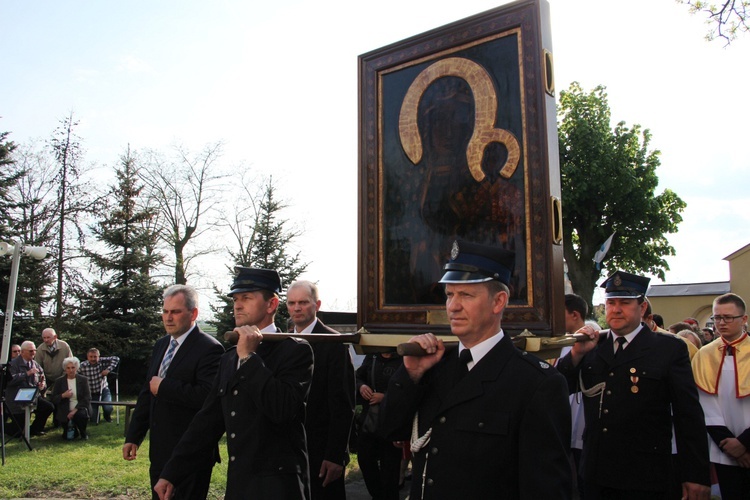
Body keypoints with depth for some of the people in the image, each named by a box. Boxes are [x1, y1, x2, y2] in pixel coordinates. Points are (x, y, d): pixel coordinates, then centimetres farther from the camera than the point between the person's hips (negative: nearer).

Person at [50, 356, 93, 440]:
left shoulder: (83, 380, 2)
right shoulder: (59, 381, 5)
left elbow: (87, 398, -4)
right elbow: (54, 399, 4)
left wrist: (75, 410, -17)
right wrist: (63, 396, -18)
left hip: (79, 409, -1)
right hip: (65, 412, 1)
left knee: (81, 415, -35)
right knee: (67, 437, -14)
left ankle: (83, 433, -4)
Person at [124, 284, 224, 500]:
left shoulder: (209, 349, -17)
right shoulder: (161, 345, 11)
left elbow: (208, 396, -29)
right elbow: (147, 393, 16)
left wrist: (164, 387, -20)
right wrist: (133, 437, 16)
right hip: (160, 452, 8)